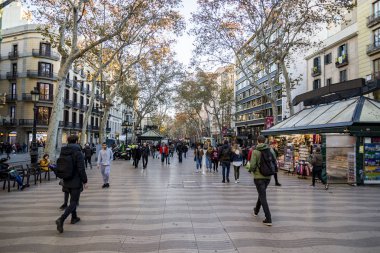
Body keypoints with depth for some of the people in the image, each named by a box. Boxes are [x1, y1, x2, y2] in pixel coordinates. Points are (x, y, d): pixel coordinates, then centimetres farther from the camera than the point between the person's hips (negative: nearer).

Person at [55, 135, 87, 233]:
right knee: (74, 201, -1)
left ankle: (74, 217, 32)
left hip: (66, 181, 7)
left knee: (73, 199, 22)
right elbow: (81, 169, -18)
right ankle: (61, 219, -16)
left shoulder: (62, 152, 3)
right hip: (76, 182, -7)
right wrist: (85, 181, -9)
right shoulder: (78, 152, -17)